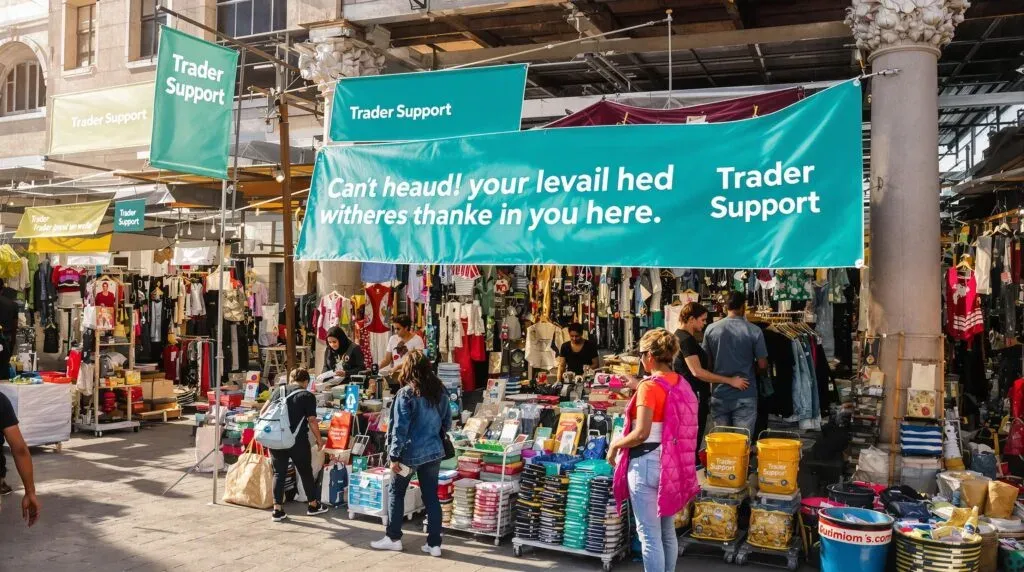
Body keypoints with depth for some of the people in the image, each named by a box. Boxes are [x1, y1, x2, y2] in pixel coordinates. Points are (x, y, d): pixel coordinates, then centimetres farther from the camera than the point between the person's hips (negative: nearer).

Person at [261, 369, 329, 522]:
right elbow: (312, 421, -9)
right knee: (305, 472, 12)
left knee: (279, 473, 10)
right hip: (297, 440, -3)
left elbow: (263, 411, 7)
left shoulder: (279, 391, 8)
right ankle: (313, 505, 26)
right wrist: (319, 439, 2)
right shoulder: (307, 396, -5)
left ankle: (277, 510, 8)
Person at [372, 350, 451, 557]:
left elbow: (400, 428, -15)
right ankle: (434, 544, 11)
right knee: (431, 496, 9)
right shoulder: (440, 391, 3)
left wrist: (394, 456, -10)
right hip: (434, 451, 5)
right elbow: (447, 423, 13)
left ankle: (393, 538, 21)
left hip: (411, 452, -5)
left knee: (397, 493, 14)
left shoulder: (406, 394, -14)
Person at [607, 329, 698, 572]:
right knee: (667, 531, 19)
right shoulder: (682, 384, 6)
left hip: (648, 463, -8)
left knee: (649, 533, 1)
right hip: (673, 464, 8)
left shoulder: (649, 386, -16)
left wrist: (615, 445, -6)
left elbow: (641, 434, -21)